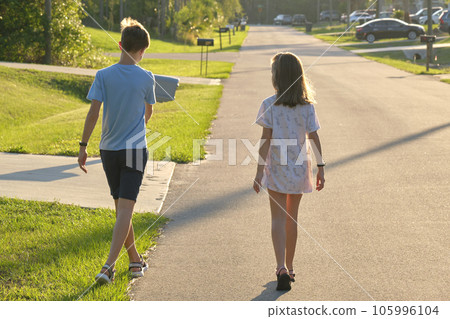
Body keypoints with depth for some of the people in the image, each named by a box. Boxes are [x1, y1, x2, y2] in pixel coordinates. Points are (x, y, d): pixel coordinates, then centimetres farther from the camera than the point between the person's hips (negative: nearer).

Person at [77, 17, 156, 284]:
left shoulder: (103, 76, -5)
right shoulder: (146, 78, -6)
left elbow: (93, 112, -9)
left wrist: (83, 146, -3)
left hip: (109, 149, 2)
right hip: (135, 149, -2)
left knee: (122, 208, 15)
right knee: (126, 209, -4)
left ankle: (135, 261, 26)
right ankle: (109, 266, -16)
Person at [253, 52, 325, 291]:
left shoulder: (269, 105, -11)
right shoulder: (307, 106, -3)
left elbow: (265, 140, -12)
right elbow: (314, 139, -2)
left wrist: (260, 171, -9)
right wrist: (320, 168, 5)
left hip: (276, 169, -3)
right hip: (299, 168, 3)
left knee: (278, 219, 0)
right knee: (291, 218, 16)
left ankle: (281, 269, -15)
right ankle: (289, 268, 25)